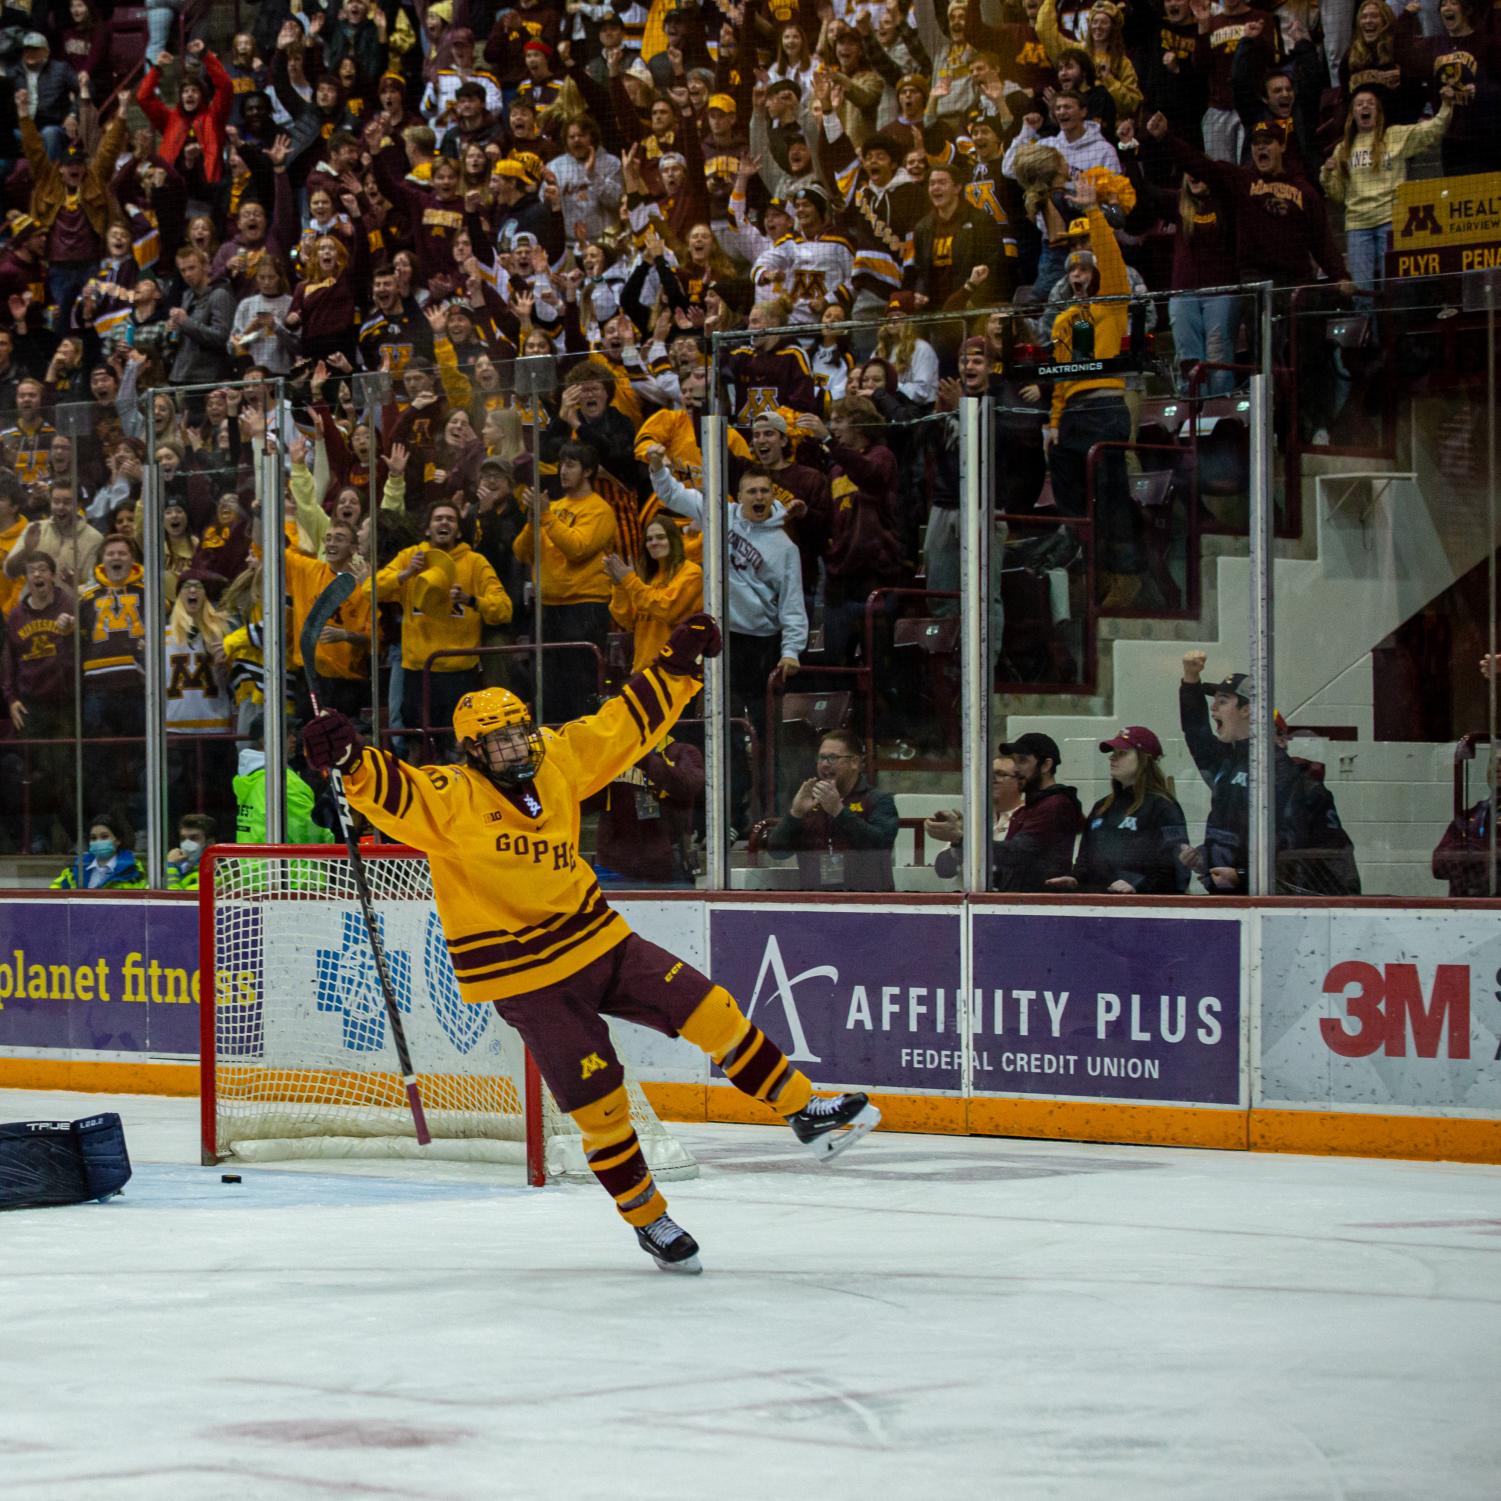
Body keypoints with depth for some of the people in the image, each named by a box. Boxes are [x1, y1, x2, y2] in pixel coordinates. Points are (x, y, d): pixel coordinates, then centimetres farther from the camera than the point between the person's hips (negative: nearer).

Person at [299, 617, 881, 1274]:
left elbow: (624, 726, 10)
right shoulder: (448, 799, -14)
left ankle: (804, 1111, 10)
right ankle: (647, 1219, 15)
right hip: (526, 978, -5)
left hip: (601, 941, 5)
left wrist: (679, 665, 7)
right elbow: (390, 790, -30)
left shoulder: (558, 760, 2)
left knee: (711, 1011, -3)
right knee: (598, 1103, -3)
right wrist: (348, 757, -49)